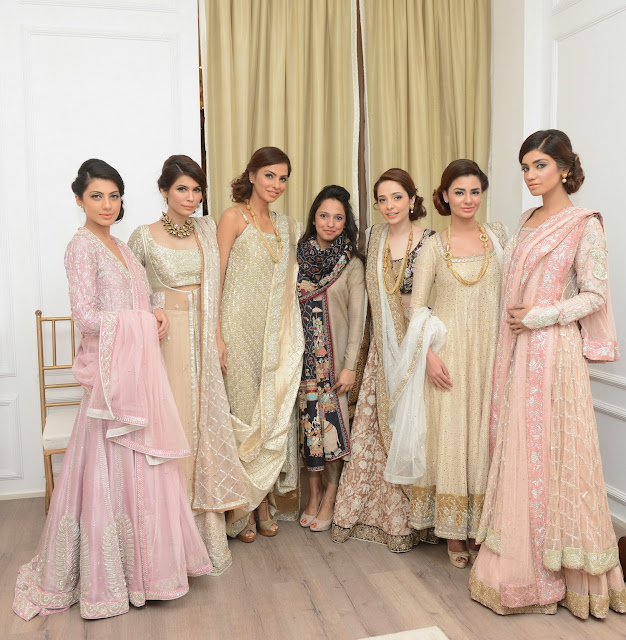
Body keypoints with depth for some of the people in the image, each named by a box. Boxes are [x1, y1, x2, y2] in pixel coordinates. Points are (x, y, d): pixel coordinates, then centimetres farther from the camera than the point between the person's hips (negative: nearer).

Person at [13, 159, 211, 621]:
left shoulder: (118, 245, 16)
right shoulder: (83, 245, -9)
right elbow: (86, 316, -17)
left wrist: (154, 317, 3)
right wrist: (144, 323, -10)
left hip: (139, 367, 8)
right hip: (112, 370, -8)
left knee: (139, 467, 14)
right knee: (115, 468, 1)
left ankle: (136, 561, 29)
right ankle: (109, 577, 17)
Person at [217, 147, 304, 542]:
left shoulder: (286, 225, 15)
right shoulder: (234, 217, -4)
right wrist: (216, 334, -16)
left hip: (277, 332, 6)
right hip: (241, 328, -6)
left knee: (275, 413, 7)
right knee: (245, 414, 0)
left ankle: (266, 500, 20)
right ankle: (243, 507, 13)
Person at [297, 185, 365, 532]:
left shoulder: (352, 264, 0)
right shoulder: (297, 256, 6)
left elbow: (357, 318, -4)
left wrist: (350, 366, -10)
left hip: (334, 354, -2)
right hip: (303, 353, 2)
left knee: (331, 416, -2)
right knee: (308, 416, 5)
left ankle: (330, 493, 16)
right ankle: (314, 493, 19)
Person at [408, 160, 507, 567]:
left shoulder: (497, 235, 7)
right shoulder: (433, 247, 3)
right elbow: (417, 305, 1)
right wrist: (428, 355, -10)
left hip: (489, 350, 1)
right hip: (448, 352, -1)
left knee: (483, 435, 6)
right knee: (449, 435, 3)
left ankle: (480, 528, 20)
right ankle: (454, 533, 17)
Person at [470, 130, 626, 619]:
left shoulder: (584, 225, -6)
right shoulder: (527, 221, 15)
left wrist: (540, 316, -16)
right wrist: (514, 322, 11)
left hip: (553, 352, -7)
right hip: (516, 350, 7)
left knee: (548, 452, -1)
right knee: (515, 448, 9)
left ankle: (554, 569, 16)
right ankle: (522, 562, 24)